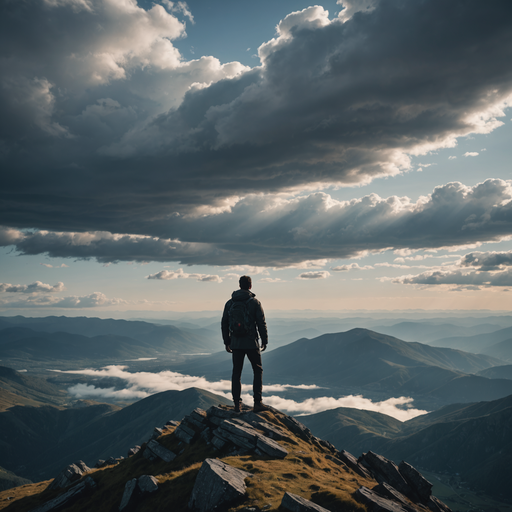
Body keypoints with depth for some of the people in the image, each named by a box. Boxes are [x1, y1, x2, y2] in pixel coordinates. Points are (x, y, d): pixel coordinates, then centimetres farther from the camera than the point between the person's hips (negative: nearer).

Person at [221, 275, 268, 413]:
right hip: (251, 343, -3)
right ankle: (257, 402, 3)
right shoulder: (255, 302, -7)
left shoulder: (229, 303, 3)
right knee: (258, 371, 10)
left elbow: (224, 324, 7)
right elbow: (261, 323, -7)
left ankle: (237, 404, 8)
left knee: (236, 373, 11)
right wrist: (264, 341, 4)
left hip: (236, 344, 3)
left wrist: (227, 342, 16)